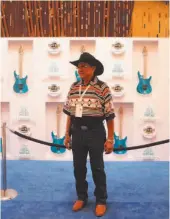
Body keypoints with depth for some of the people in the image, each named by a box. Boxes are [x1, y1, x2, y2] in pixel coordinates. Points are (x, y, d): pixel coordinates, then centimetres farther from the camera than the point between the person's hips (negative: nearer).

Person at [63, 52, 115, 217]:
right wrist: (67, 134, 10)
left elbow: (109, 116, -9)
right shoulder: (74, 87, 4)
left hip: (95, 132, -4)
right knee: (78, 167, 14)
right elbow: (69, 113, 10)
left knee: (97, 168, 8)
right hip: (77, 132, 5)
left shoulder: (102, 87, -11)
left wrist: (110, 139, -9)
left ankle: (101, 200, 27)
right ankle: (81, 197, 35)